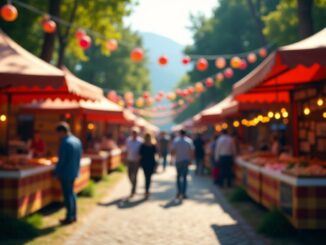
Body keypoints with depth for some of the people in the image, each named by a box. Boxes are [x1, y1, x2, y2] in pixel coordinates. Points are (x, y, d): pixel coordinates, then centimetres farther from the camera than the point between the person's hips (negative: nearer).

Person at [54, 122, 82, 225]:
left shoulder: (64, 143, -21)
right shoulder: (77, 141, 3)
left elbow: (61, 160, -20)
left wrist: (56, 172, -8)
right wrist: (76, 169, 17)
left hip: (65, 173, -8)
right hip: (74, 172, 8)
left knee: (67, 195, 2)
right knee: (71, 193, 19)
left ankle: (69, 218, 11)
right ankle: (74, 215, 26)